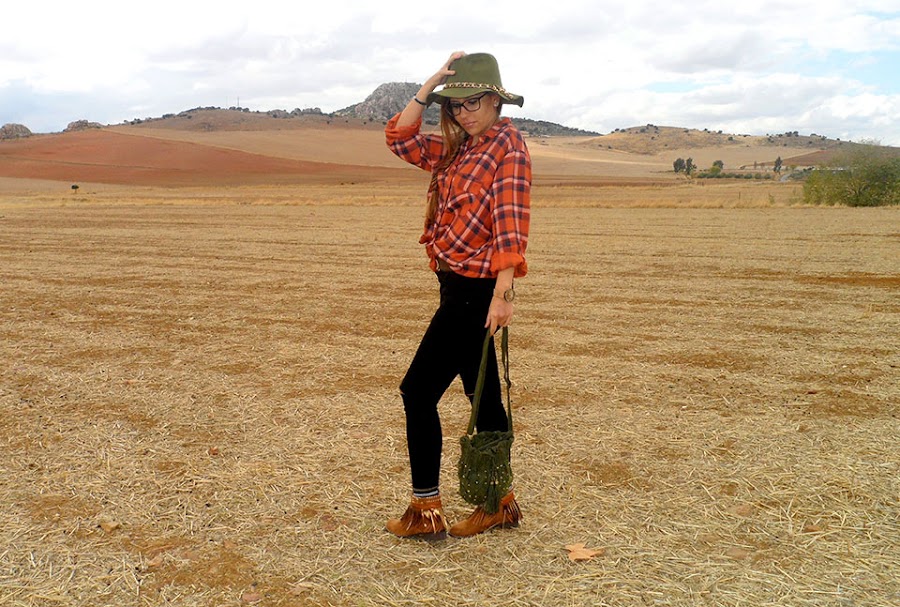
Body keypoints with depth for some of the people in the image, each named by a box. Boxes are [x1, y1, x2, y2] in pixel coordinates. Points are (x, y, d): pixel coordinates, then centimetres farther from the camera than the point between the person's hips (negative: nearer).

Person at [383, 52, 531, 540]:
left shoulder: (508, 143, -10)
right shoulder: (457, 148, 15)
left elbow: (510, 224, -19)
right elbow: (400, 138, 14)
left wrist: (503, 294, -26)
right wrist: (430, 86, 6)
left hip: (475, 289, -9)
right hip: (457, 286, 9)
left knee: (418, 390, -5)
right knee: (482, 394, 14)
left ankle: (425, 511, 6)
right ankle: (499, 502, 27)